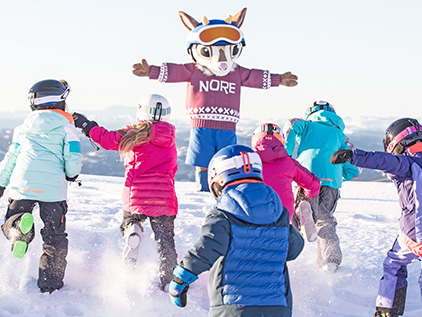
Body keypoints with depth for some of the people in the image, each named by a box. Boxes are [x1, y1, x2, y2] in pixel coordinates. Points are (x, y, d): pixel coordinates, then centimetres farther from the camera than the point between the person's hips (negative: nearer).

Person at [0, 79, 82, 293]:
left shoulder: (25, 127, 16)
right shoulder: (66, 127, 4)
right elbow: (73, 160, -4)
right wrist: (72, 175, 18)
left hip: (22, 186, 2)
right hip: (53, 188, -2)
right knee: (55, 239, 9)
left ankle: (19, 227, -25)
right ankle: (50, 284, 9)